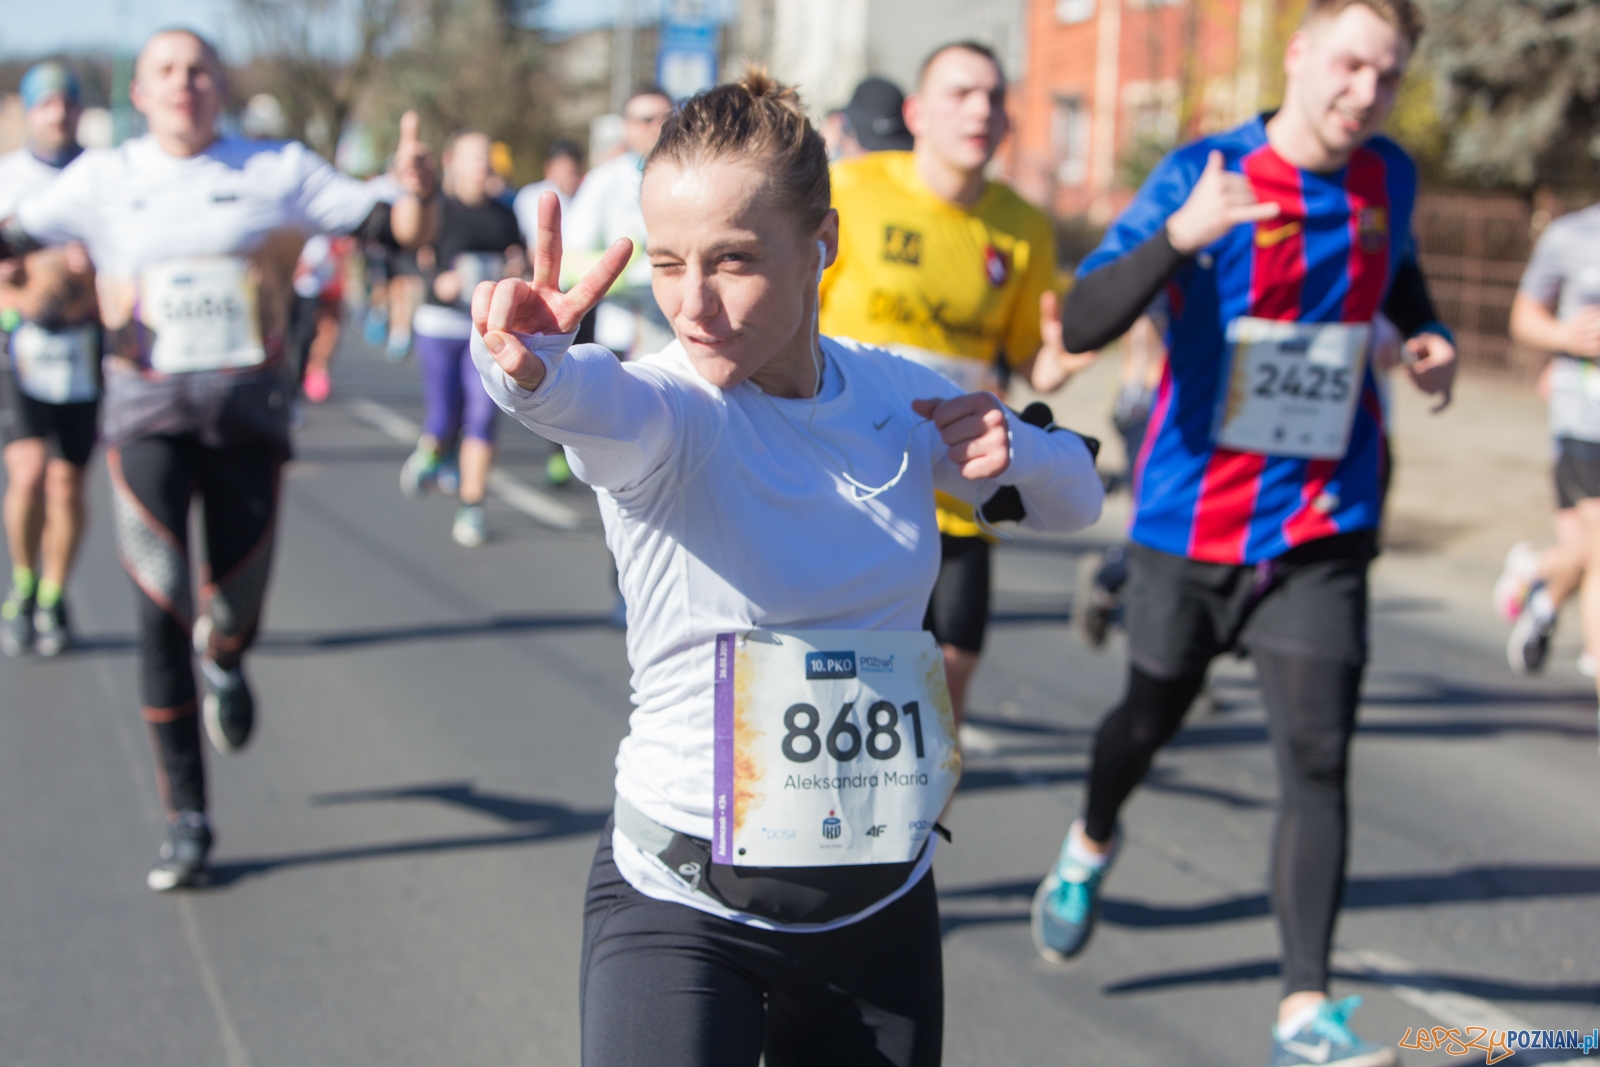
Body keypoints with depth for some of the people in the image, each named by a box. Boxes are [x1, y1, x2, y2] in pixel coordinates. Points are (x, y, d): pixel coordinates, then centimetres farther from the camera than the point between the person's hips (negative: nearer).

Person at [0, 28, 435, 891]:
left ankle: (224, 664, 43)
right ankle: (186, 819, 4)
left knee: (235, 608, 0)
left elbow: (390, 225, 2)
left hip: (246, 403, 0)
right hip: (146, 407, 0)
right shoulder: (104, 180, 8)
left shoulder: (276, 171, 6)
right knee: (159, 610, -7)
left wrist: (414, 191, -19)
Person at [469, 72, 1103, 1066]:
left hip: (883, 902, 5)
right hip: (682, 905, -4)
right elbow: (603, 405, -39)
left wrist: (1009, 449, -9)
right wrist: (530, 365, -62)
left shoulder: (897, 394, 0)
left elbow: (1077, 497, 14)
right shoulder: (665, 409, -15)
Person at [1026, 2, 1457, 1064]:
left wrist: (1426, 335, 5)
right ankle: (1091, 846, 50)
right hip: (1194, 516, -2)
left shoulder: (1389, 178, 3)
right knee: (1150, 719, 17)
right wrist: (1180, 236, -38)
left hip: (1321, 530, 2)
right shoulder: (1202, 174, -12)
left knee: (1317, 757, -10)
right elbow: (1084, 323, -21)